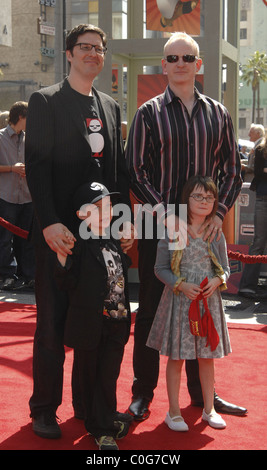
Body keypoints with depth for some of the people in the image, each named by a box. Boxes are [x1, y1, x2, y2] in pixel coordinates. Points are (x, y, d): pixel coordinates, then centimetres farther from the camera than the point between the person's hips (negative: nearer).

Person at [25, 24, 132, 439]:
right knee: (52, 323, 3)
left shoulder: (111, 107, 15)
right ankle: (45, 409, 16)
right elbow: (37, 166, -10)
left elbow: (120, 169, 14)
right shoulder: (45, 101, -2)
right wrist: (50, 223, -19)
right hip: (60, 232, -5)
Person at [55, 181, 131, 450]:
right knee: (90, 376, 8)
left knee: (109, 375, 7)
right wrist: (62, 259, -30)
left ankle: (104, 427, 21)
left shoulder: (114, 243, 9)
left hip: (116, 324, 5)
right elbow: (68, 285, -18)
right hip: (90, 325, -5)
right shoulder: (80, 246, -12)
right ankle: (101, 427, 21)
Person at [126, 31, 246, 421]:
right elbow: (135, 170, -3)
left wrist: (219, 212, -6)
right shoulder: (149, 113, 2)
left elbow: (232, 170, 9)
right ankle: (143, 392, 16)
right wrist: (165, 212, -14)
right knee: (151, 308, 4)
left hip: (206, 226, 2)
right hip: (159, 226, -2)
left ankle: (201, 391, 23)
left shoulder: (218, 114, 9)